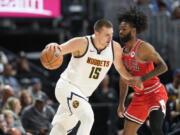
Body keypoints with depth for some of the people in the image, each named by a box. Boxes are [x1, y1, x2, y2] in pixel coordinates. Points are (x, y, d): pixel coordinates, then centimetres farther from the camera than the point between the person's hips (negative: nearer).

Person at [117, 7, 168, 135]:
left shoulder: (143, 47, -17)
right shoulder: (123, 52, 8)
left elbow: (163, 67, -24)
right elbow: (124, 79, 18)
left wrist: (142, 79, -33)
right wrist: (121, 103, 18)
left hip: (155, 93, -8)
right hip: (139, 96, 8)